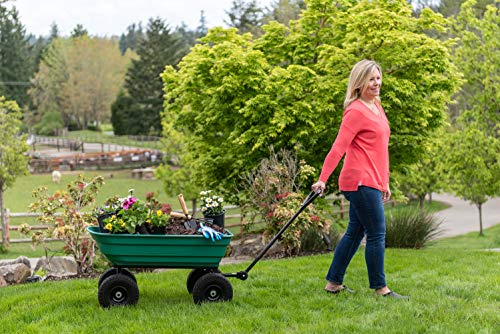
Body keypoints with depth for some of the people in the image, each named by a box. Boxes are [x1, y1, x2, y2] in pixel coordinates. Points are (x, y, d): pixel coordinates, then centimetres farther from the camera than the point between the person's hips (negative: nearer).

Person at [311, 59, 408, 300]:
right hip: (360, 181, -9)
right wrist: (323, 179, -23)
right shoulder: (355, 111, -11)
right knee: (377, 234, -4)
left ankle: (333, 283, 20)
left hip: (372, 181, 9)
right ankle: (380, 287, 5)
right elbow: (338, 147, -17)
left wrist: (385, 182, 23)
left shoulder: (377, 107, 17)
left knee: (355, 233, 13)